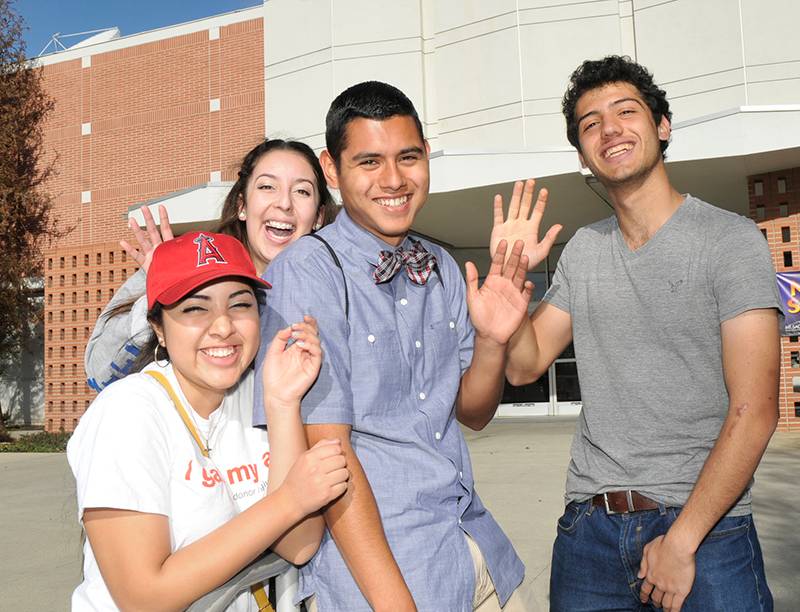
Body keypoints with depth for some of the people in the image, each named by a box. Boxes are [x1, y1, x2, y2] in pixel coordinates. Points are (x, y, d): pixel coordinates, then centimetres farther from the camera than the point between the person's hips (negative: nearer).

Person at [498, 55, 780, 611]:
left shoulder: (730, 238, -7)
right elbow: (525, 366, 9)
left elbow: (754, 411, -13)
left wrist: (681, 540, -16)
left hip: (704, 527, -4)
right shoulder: (583, 250, 8)